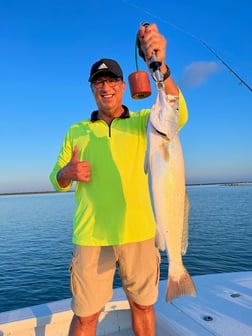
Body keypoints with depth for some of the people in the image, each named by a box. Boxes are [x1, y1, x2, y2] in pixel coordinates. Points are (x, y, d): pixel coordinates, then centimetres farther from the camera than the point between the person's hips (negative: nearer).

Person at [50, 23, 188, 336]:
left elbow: (176, 115, -16)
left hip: (138, 232, 0)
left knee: (143, 305, 17)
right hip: (91, 235, 1)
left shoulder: (141, 122, 4)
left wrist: (159, 65, -30)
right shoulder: (76, 131, 9)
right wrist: (67, 173, -12)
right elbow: (56, 179, 12)